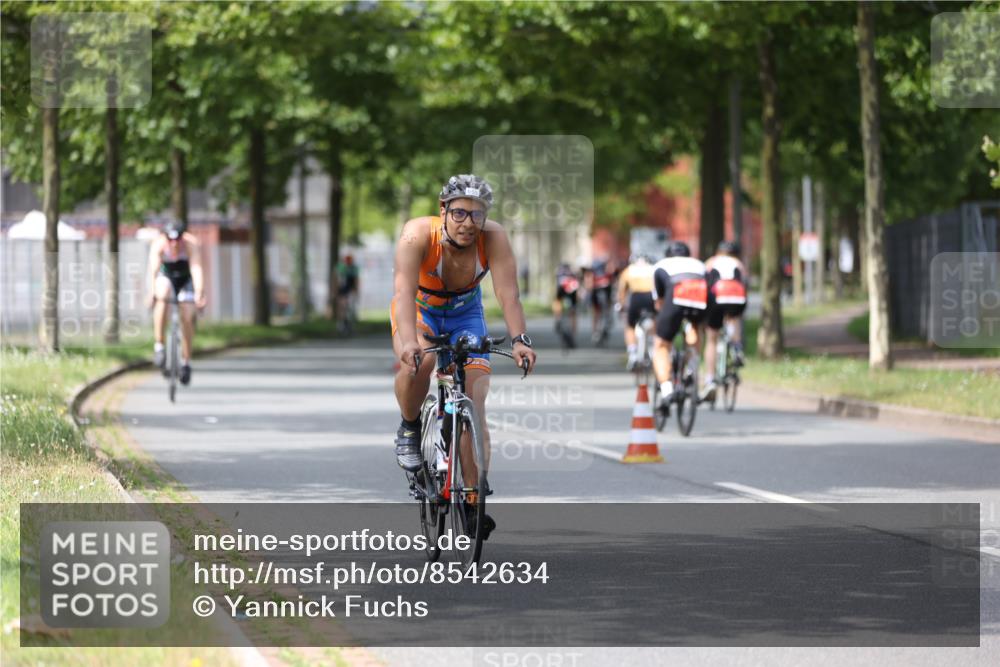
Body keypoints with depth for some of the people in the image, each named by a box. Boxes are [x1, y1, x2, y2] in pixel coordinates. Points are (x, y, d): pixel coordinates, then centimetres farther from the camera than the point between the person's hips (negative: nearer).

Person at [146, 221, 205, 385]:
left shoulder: (191, 244, -29)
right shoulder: (158, 244, -28)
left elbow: (196, 269, -39)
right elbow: (153, 269, -37)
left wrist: (199, 293, -53)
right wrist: (151, 293, -52)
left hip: (186, 279, 0)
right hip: (167, 277, 0)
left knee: (187, 318, -12)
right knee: (162, 297, -33)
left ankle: (186, 362, 5)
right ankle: (159, 346, -27)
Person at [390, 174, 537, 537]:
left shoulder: (493, 238, -27)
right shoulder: (418, 234, -32)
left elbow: (508, 294, -34)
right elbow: (405, 290, -44)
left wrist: (519, 340, -51)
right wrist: (409, 340, -60)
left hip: (465, 314, 2)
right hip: (418, 310, -2)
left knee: (474, 405, -12)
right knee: (417, 361, -35)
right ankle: (409, 430, -6)